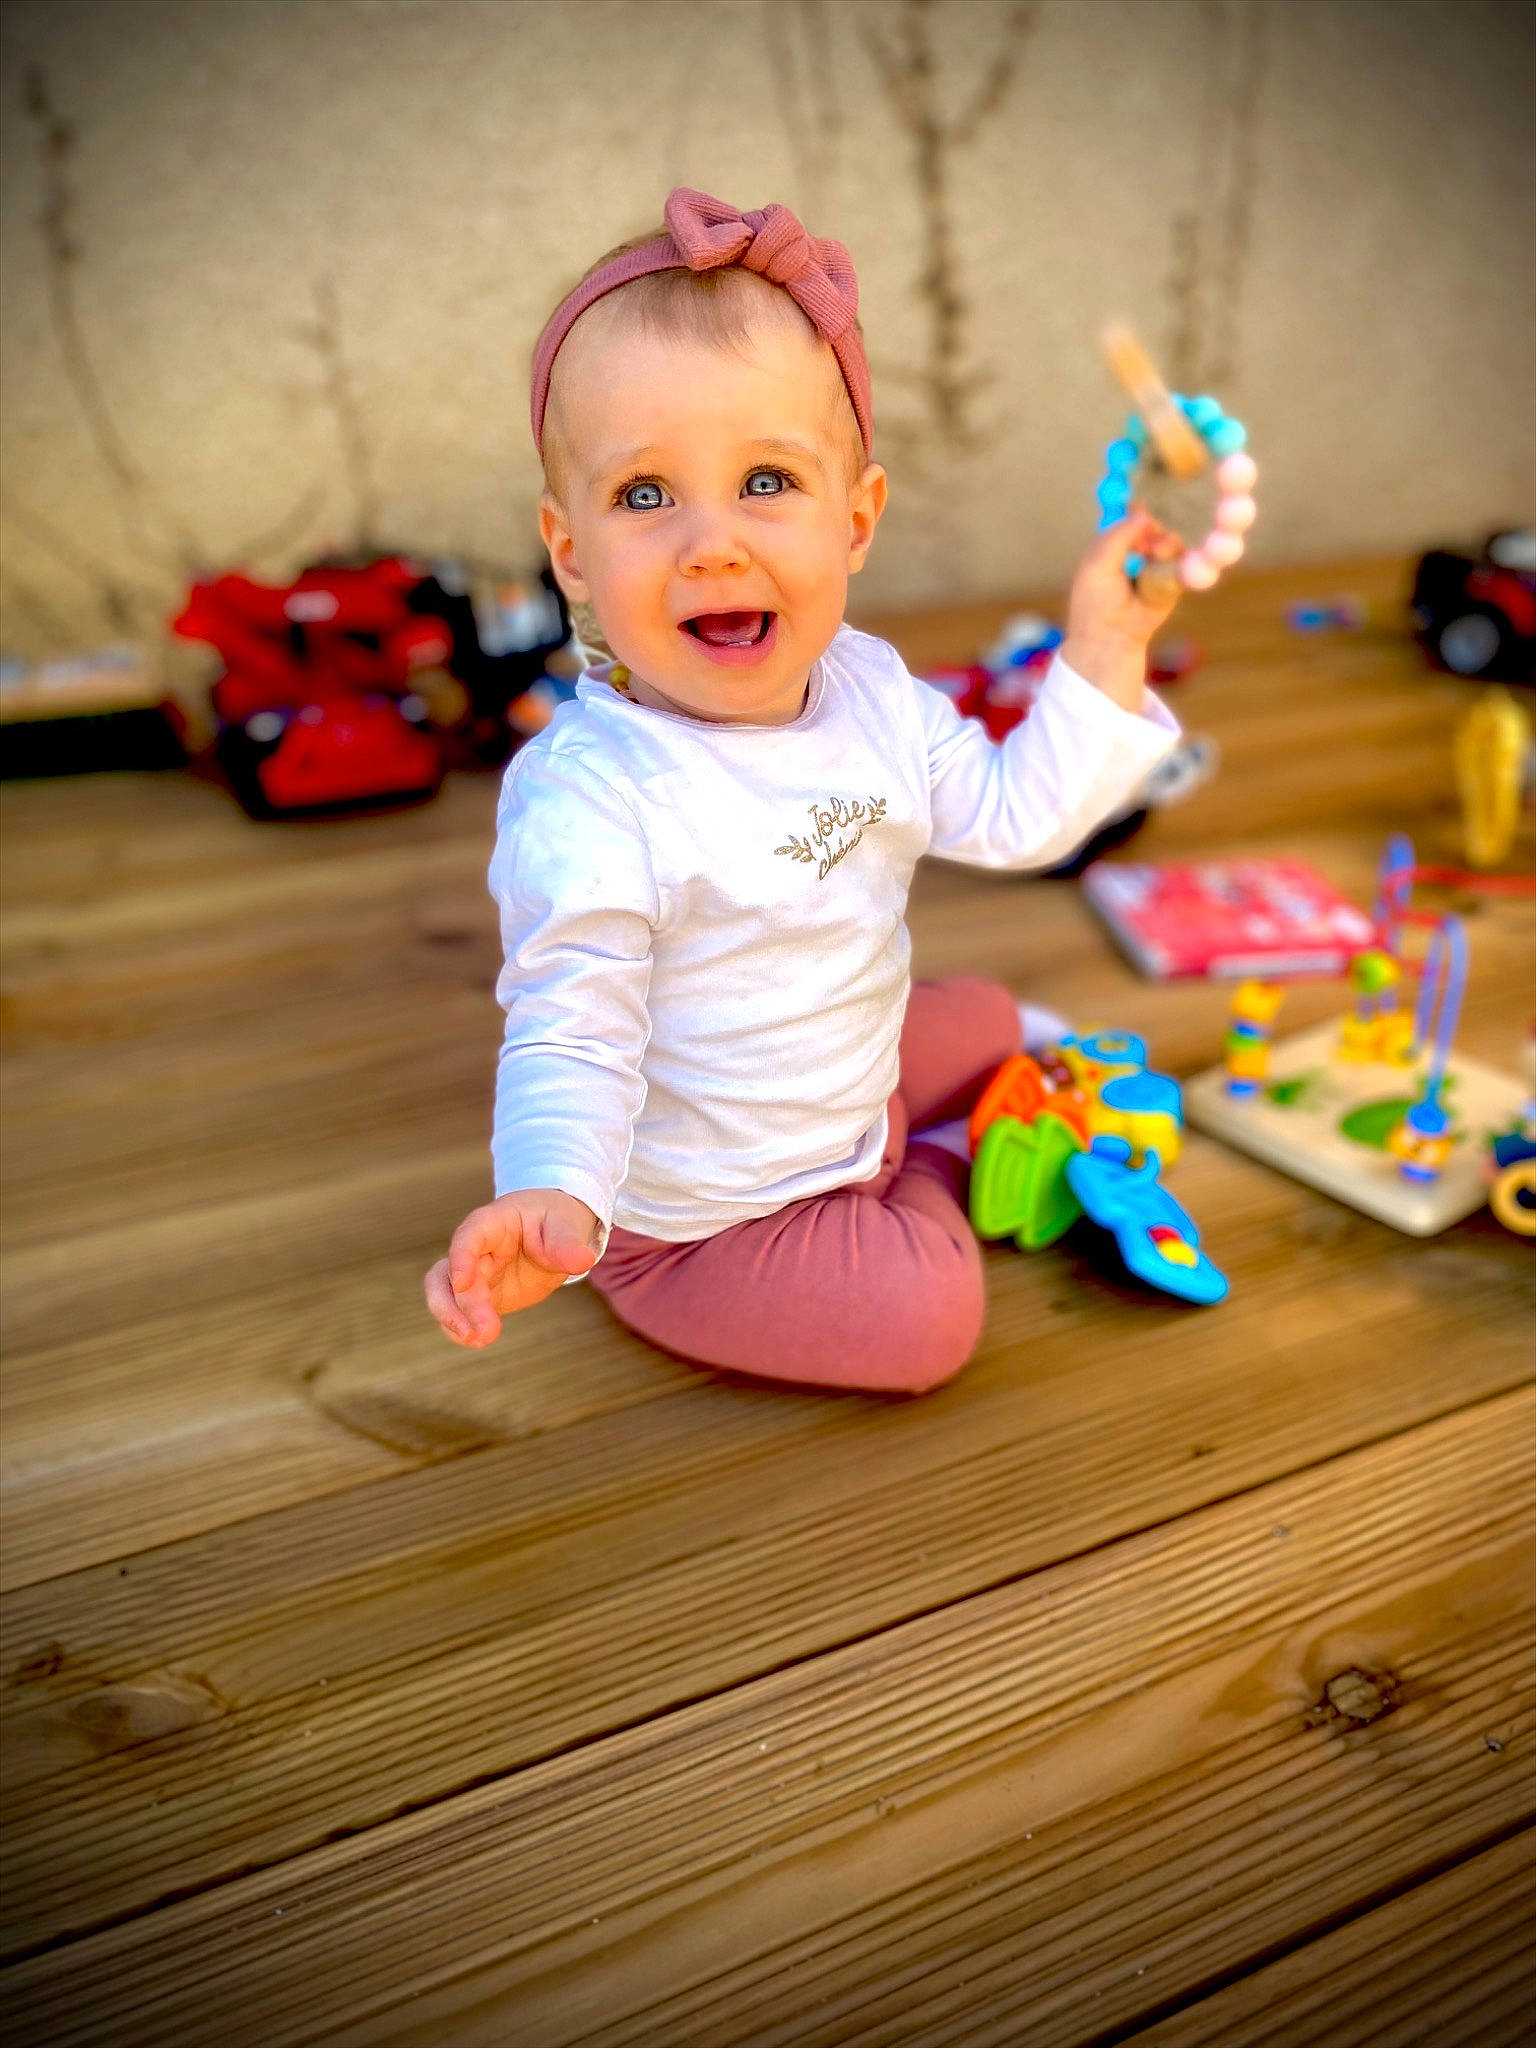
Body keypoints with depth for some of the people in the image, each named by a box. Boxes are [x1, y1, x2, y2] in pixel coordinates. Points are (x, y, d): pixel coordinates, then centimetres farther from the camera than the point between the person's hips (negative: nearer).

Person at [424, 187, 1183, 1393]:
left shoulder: (869, 688, -9)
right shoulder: (585, 802, -34)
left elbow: (1011, 819, -1)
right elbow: (571, 1035, -32)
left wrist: (1102, 653, -6)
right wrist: (551, 1200, -51)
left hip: (852, 1089, 8)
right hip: (692, 1227, -7)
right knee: (927, 1314, -16)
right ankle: (928, 1173, 12)